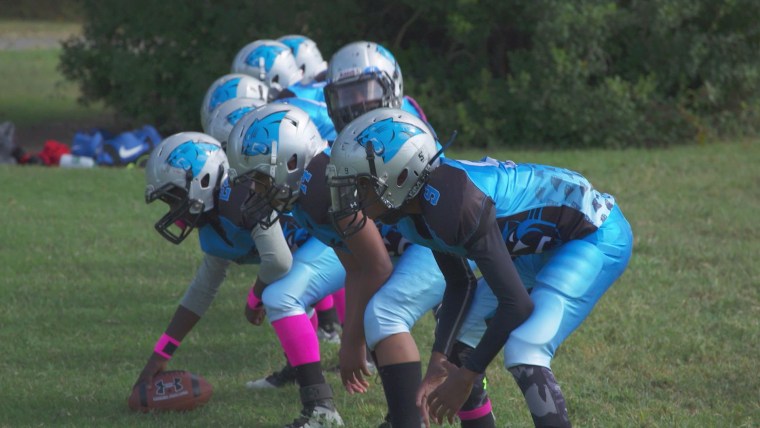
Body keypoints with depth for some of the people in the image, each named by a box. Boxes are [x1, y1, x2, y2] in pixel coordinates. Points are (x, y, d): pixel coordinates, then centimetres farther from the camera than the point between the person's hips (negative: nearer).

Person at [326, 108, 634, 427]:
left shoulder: (455, 206, -33)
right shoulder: (415, 211, -5)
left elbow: (516, 304, -29)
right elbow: (457, 283, 9)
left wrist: (464, 377, -20)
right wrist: (439, 360, -1)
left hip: (596, 237, -10)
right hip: (542, 242, 10)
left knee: (523, 354, -23)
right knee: (460, 346, 10)